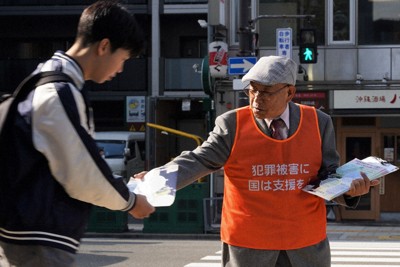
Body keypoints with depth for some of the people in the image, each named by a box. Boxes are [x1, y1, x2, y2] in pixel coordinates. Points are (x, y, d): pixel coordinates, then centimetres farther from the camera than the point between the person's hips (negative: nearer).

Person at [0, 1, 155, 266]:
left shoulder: (49, 79, 12)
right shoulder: (61, 92, -20)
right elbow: (82, 177, -18)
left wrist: (123, 185, 18)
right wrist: (129, 201, -2)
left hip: (35, 231, 10)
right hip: (40, 237, -10)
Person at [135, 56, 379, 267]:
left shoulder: (318, 123, 0)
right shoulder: (233, 125, -6)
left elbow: (328, 174, 4)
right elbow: (198, 161, -12)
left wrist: (349, 188, -19)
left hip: (306, 245, 2)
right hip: (248, 246, -1)